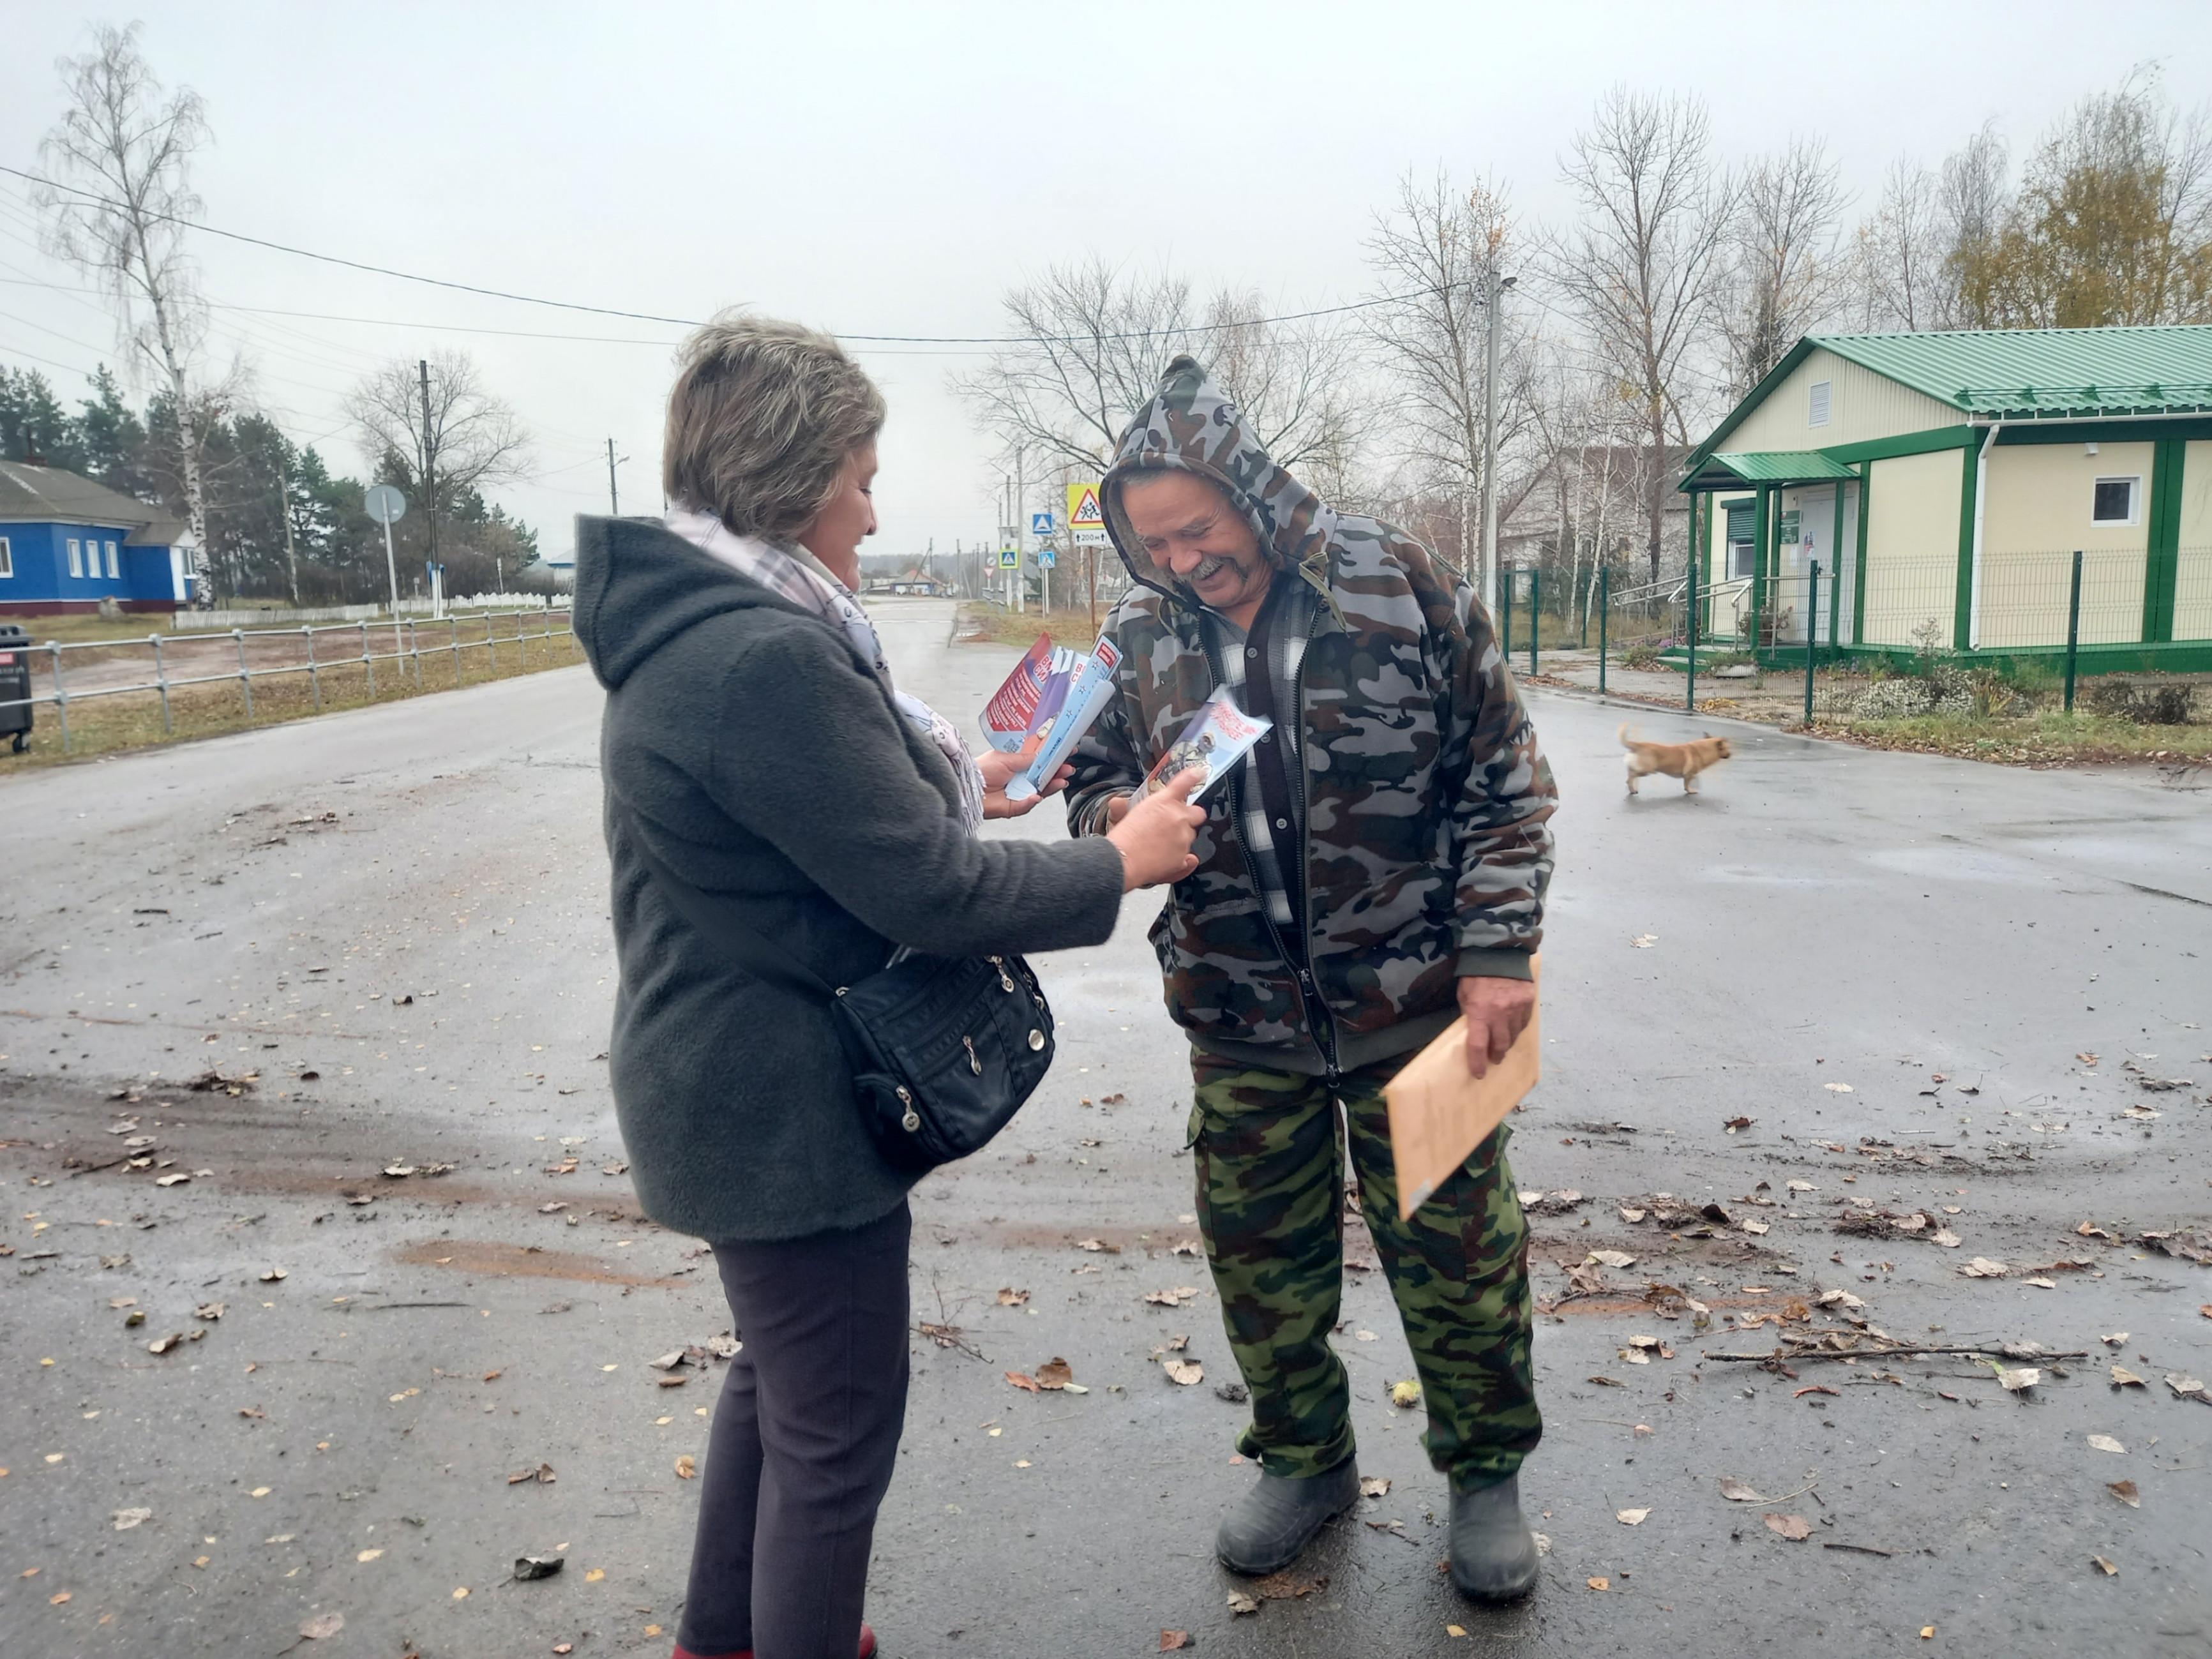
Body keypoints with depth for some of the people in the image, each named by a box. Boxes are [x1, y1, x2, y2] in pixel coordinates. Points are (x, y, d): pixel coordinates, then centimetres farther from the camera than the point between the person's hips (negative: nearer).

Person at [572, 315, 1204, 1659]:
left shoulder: (689, 627, 6)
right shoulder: (767, 657, -27)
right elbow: (932, 896, -25)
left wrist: (949, 788, 12)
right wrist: (1122, 864, -12)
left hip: (733, 1090, 11)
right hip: (789, 1117, -11)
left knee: (780, 1374, 28)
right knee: (837, 1432, 8)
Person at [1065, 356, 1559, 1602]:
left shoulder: (1400, 587, -10)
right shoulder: (1145, 639, 0)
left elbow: (1504, 779, -6)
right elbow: (1098, 777, 11)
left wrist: (1496, 951, -11)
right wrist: (1119, 817, -13)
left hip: (1414, 1004, -3)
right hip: (1241, 1020, 3)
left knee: (1455, 1246, 10)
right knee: (1260, 1257, 16)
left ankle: (1487, 1471, 35)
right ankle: (1306, 1460, 40)